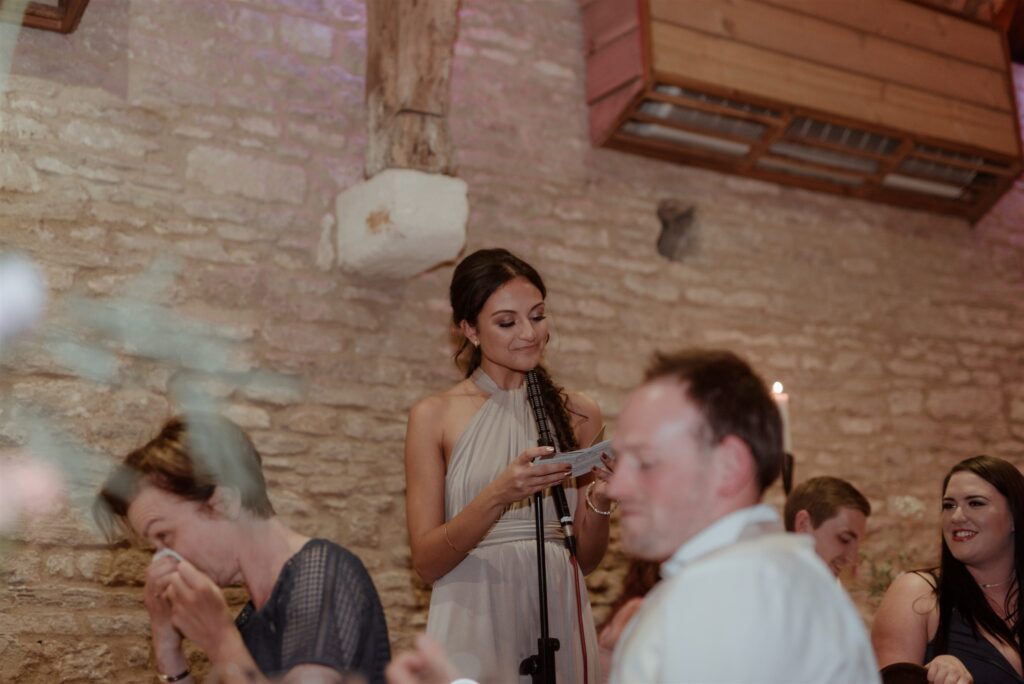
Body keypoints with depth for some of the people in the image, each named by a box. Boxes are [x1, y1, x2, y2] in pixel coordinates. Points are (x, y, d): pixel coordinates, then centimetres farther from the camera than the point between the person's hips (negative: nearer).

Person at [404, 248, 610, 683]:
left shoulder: (577, 414, 4)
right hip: (475, 620, -2)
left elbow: (586, 558, 8)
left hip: (557, 617, 3)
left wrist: (601, 499, -12)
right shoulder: (435, 416, -3)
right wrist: (498, 495, -22)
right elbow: (426, 562, -8)